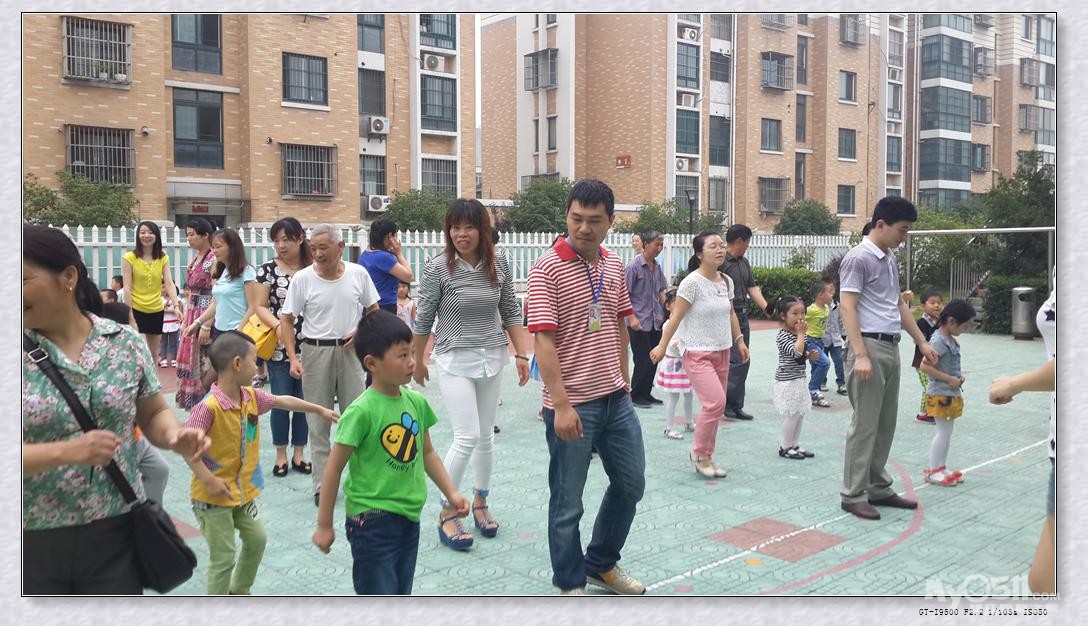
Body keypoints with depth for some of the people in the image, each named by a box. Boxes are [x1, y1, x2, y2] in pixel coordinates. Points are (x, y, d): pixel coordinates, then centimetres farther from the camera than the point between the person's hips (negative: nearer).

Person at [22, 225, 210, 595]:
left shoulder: (126, 343, -2)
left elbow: (153, 413, 8)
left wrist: (175, 436, -13)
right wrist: (64, 452, -26)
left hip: (116, 532, 2)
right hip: (34, 540, -1)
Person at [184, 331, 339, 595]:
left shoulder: (251, 396, -2)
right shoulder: (209, 407, -27)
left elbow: (283, 401, 13)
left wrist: (320, 409, 22)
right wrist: (209, 480, -25)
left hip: (243, 490, 8)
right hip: (213, 497, -8)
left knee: (257, 539, 19)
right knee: (223, 556, -1)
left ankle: (239, 592, 40)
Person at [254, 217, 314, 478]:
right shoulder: (268, 269, 0)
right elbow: (260, 307, -1)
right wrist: (278, 326, -19)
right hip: (279, 346, -1)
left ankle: (299, 453, 21)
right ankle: (281, 455, 19)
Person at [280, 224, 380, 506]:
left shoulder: (358, 274, -1)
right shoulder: (302, 279, -6)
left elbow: (373, 309, 10)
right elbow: (287, 320, -2)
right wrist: (293, 358, -13)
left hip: (349, 351, 1)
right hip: (315, 351, -1)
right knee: (318, 421, 5)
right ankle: (322, 486, 16)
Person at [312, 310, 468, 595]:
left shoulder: (417, 402, 1)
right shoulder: (362, 411, -19)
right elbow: (334, 468, -13)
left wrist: (451, 492, 7)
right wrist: (324, 525, -8)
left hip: (409, 518, 7)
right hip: (373, 520, -7)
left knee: (399, 596, 20)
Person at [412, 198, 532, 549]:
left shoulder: (499, 265, -1)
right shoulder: (438, 268, -12)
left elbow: (511, 313, 7)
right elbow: (424, 319, -3)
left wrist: (521, 354, 3)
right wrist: (418, 361, 4)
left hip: (492, 359, 4)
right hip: (455, 361, -4)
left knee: (486, 437, 12)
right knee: (467, 438, -11)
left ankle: (480, 503, 32)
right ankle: (447, 514, 6)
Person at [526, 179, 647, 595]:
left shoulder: (614, 266, 7)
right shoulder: (547, 269, -13)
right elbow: (543, 341, -18)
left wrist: (623, 381, 16)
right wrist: (561, 405, -22)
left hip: (616, 400, 7)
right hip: (572, 406, -7)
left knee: (631, 483, 18)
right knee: (568, 502, 6)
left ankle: (601, 564, 39)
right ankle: (570, 584, 27)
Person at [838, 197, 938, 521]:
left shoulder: (891, 260, 16)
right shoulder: (858, 258, -11)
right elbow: (848, 307, -17)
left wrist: (922, 342, 22)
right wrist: (860, 355, -23)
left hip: (892, 348, 9)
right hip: (870, 347, -9)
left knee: (886, 424, 13)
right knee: (865, 425, -4)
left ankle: (878, 488, 22)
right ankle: (854, 495, 4)